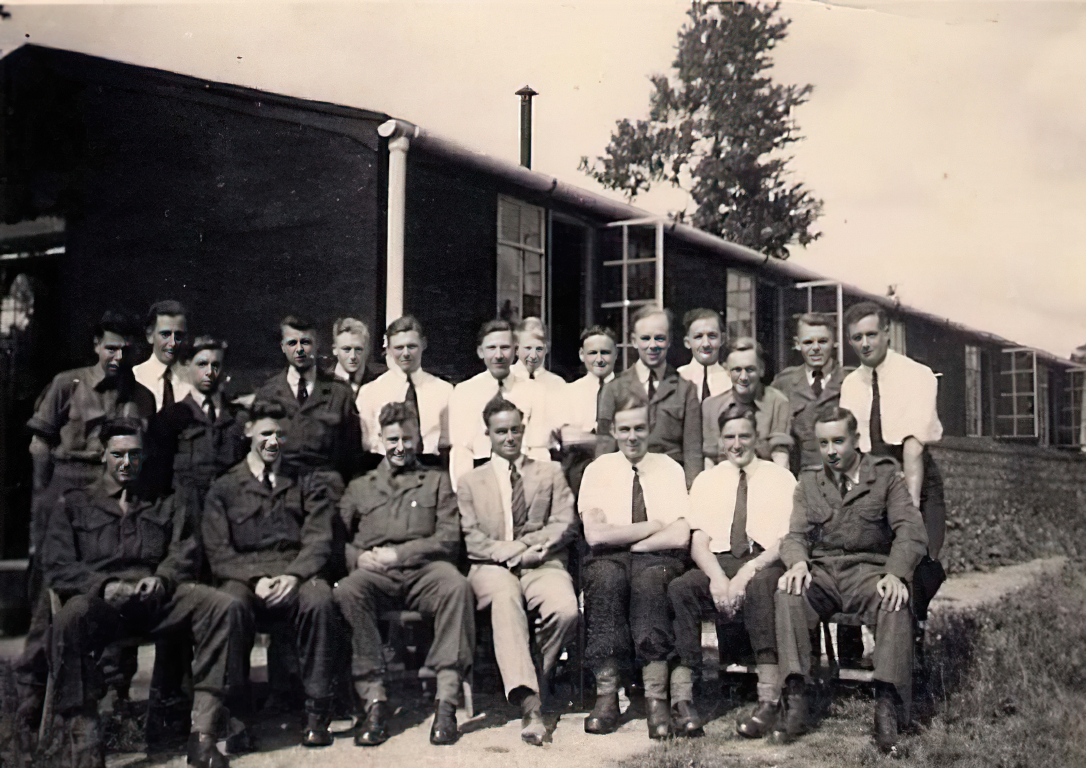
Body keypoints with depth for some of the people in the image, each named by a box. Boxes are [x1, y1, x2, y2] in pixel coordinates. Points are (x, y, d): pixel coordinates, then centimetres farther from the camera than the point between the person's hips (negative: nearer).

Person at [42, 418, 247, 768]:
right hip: (99, 600, -2)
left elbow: (185, 556, 14)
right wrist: (106, 586, -12)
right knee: (69, 621, -39)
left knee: (225, 607, -28)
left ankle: (203, 735, -30)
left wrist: (161, 579, -10)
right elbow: (59, 568, 8)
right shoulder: (74, 506, 22)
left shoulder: (168, 505, 28)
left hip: (159, 598, 2)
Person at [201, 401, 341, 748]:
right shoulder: (224, 489, 18)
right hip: (244, 578, 0)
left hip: (297, 576, 0)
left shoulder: (308, 483, 19)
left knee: (319, 600, -35)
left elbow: (318, 541, 7)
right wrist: (257, 579, -12)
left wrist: (293, 576, -14)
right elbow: (219, 553, 7)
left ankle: (317, 712, -26)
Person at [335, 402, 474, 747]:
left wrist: (398, 554, -5)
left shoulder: (437, 481, 22)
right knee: (347, 590, -34)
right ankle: (374, 701, -31)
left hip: (422, 569, -1)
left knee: (456, 586, -35)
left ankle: (446, 702, -35)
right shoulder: (359, 487, 27)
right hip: (374, 574, 1)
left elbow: (449, 539, 8)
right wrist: (358, 557, -6)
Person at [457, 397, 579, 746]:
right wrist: (507, 551, -11)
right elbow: (470, 539, 8)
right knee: (505, 599, -38)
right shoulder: (471, 482, 22)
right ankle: (529, 703, -48)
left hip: (542, 564, 1)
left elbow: (565, 524, 10)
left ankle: (534, 683, -10)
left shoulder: (551, 472, 23)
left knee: (566, 610, -33)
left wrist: (524, 546, -7)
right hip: (492, 569, -1)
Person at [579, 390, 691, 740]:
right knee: (607, 578, -35)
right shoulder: (598, 470, 10)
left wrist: (626, 540, -6)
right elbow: (595, 534, -5)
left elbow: (680, 537, -3)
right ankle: (606, 694, -32)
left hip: (658, 560, 0)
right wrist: (652, 526, -4)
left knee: (648, 578, -36)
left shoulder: (670, 470, 10)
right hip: (608, 561, 0)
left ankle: (656, 696, -37)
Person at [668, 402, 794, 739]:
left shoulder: (780, 479, 10)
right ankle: (681, 700, -31)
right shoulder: (706, 481, 17)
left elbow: (786, 541, -1)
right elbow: (698, 541, 7)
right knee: (678, 589, -30)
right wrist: (717, 577, -15)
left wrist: (746, 573, -18)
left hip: (765, 564, -2)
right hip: (719, 562, 2)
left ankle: (768, 700, -40)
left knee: (760, 588, -38)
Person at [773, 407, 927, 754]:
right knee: (788, 594, -30)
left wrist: (895, 574, -23)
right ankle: (795, 702, -33)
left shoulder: (885, 475, 8)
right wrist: (798, 562, -16)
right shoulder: (809, 483, 18)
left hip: (868, 570, -2)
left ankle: (887, 704, -36)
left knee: (896, 602, -35)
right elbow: (796, 534, 10)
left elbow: (911, 531, -3)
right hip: (821, 572, 2)